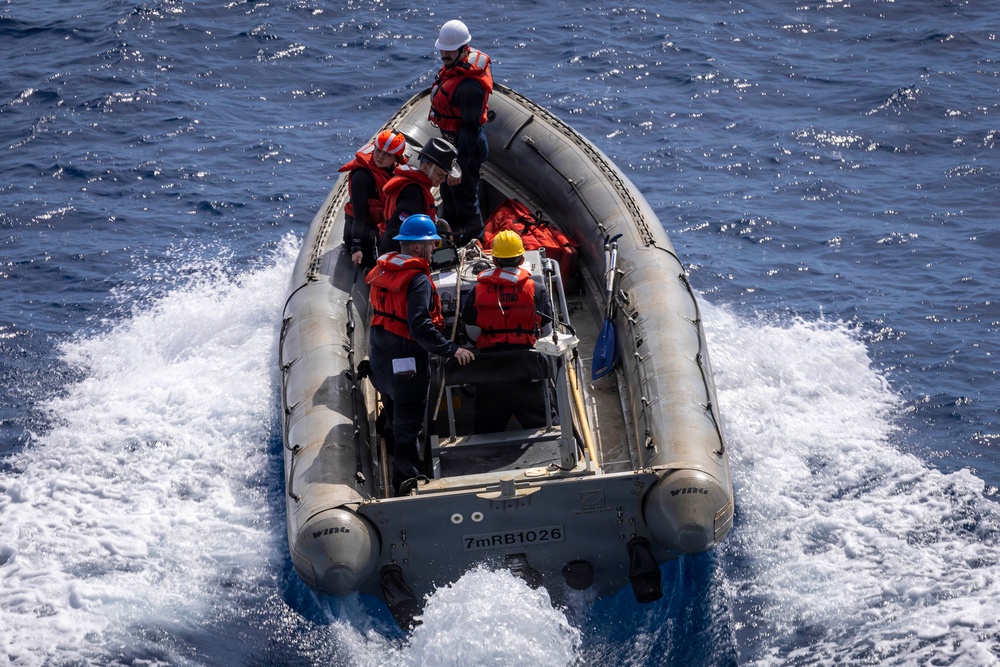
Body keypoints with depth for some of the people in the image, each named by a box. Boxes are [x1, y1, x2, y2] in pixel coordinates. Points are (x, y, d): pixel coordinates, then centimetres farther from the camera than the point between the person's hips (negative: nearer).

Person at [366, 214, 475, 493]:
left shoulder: (383, 268, 4)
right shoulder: (418, 279, -22)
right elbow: (419, 327, -31)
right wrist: (452, 349, -28)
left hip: (380, 355, 9)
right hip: (407, 359, -9)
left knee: (395, 414, 23)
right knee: (408, 425, 2)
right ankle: (408, 484, 9)